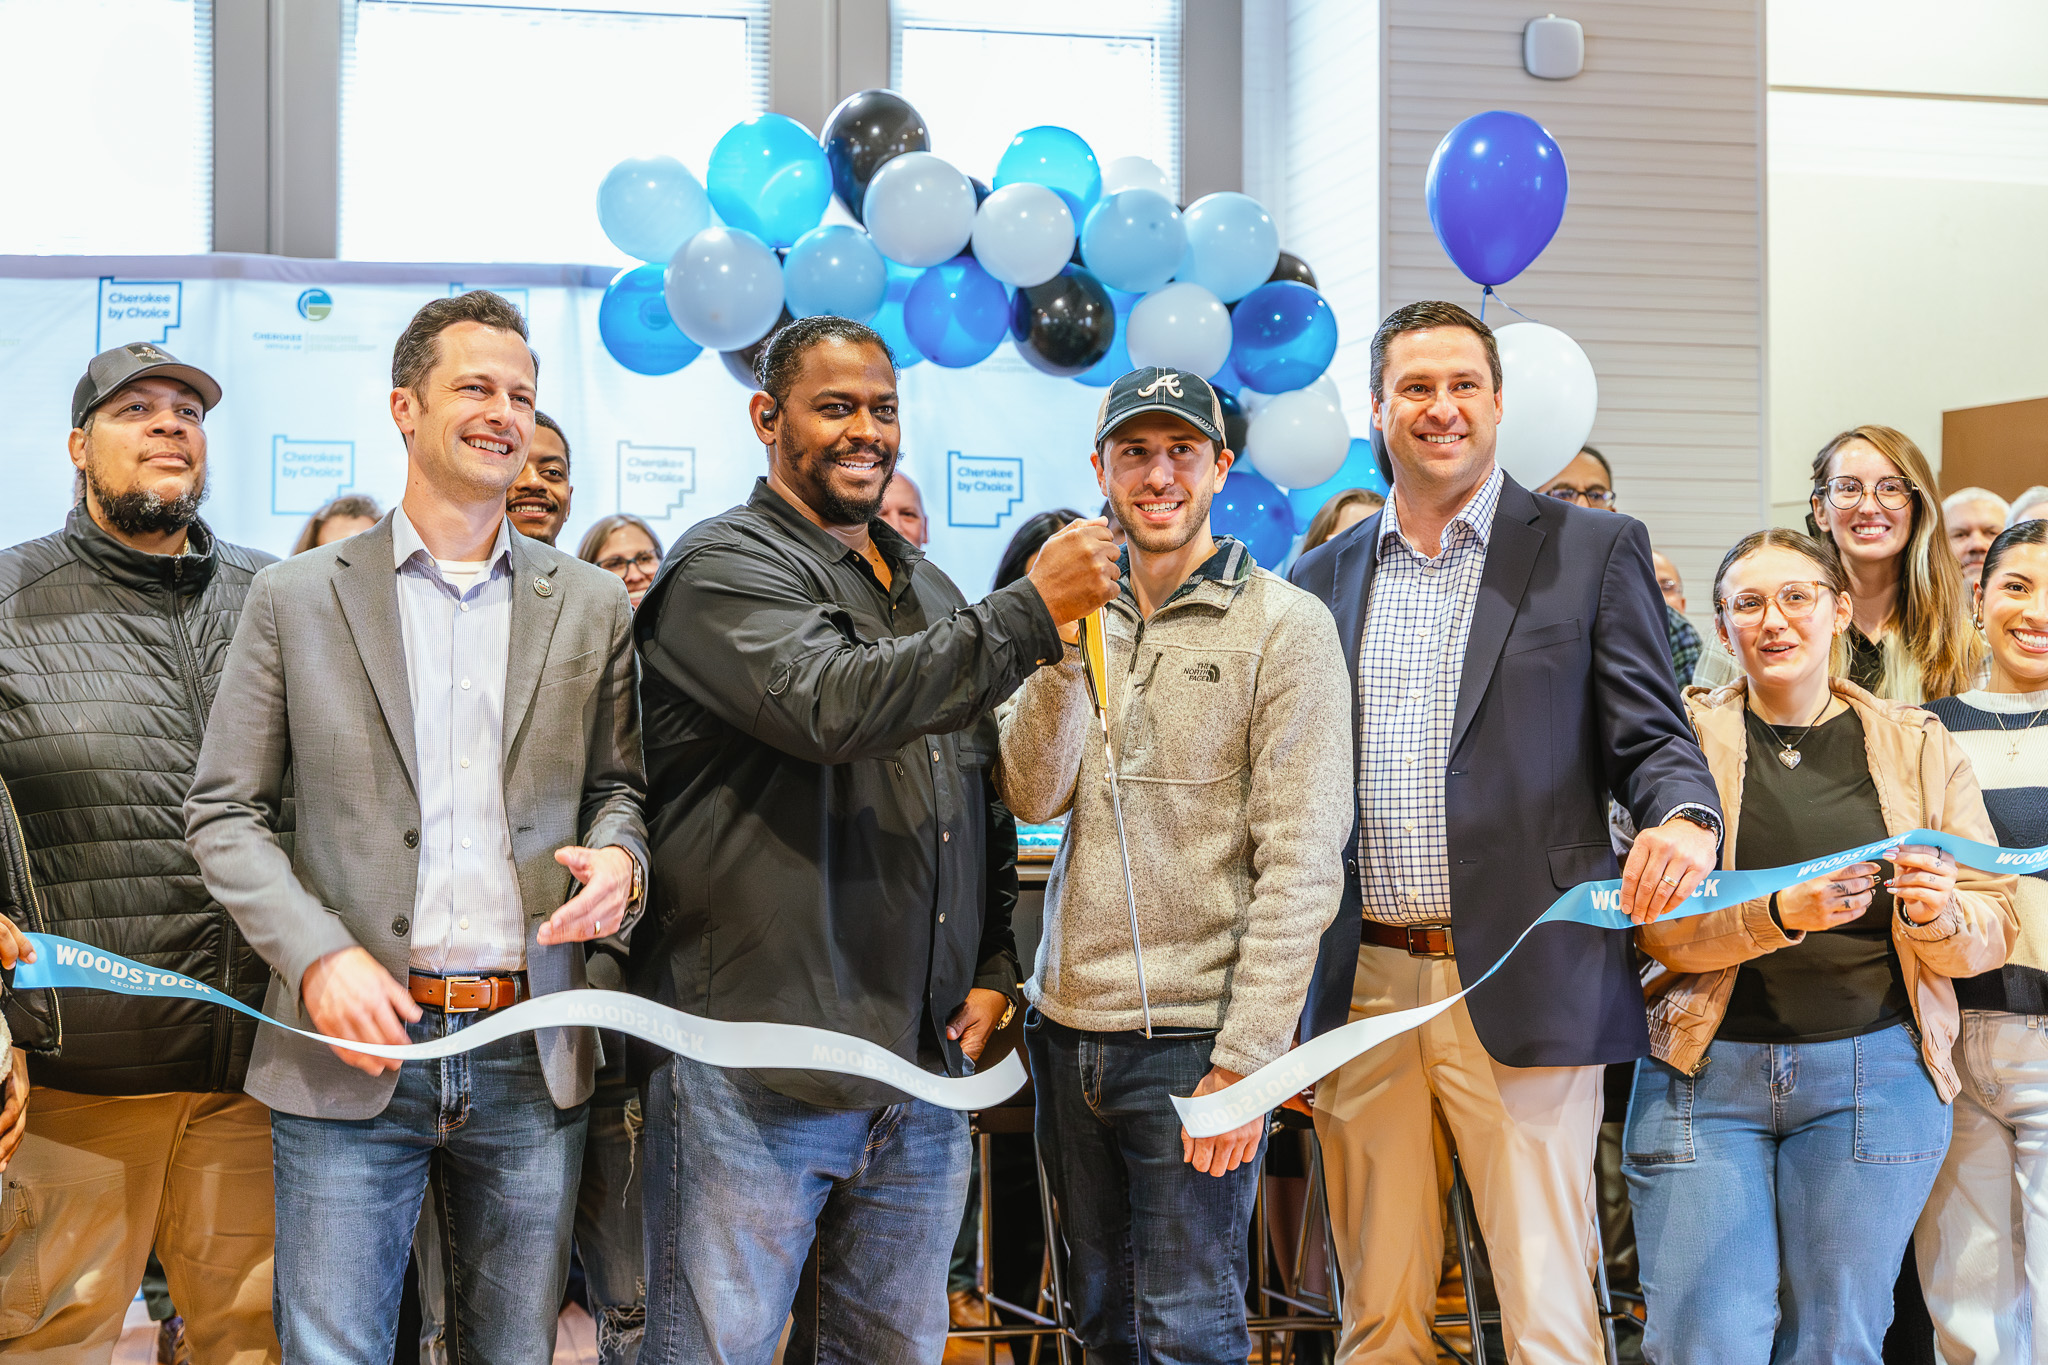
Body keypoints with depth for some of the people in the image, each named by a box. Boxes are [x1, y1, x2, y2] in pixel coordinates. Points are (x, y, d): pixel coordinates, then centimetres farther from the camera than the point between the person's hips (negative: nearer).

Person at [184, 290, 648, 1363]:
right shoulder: (294, 598, 3)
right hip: (353, 1048, -2)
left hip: (531, 1060, 2)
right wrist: (317, 954, -12)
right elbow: (224, 812, 3)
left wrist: (617, 858, -8)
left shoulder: (594, 607, 9)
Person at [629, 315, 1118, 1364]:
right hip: (757, 1072, -7)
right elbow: (832, 703, -25)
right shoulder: (724, 567, -6)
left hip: (927, 1059, 7)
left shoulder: (928, 590, 20)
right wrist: (1034, 610, -22)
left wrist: (992, 967, 13)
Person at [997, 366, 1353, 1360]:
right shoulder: (1082, 618, 11)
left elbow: (1302, 861, -11)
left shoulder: (1284, 626, -6)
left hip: (1192, 1039, -5)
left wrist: (1247, 1056, -16)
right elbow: (1033, 798, 0)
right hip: (1069, 1025, 6)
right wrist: (1062, 644, -13)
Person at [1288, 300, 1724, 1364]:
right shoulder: (1324, 577, 13)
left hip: (1521, 988, -3)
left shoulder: (1593, 551, 4)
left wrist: (1684, 818, -24)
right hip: (1359, 992, 3)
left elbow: (1650, 734, 0)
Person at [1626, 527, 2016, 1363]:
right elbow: (1658, 926, -5)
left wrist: (1940, 912, -15)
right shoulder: (1688, 737, 4)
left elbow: (1994, 931, 8)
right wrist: (1778, 914, -23)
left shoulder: (1917, 746, 9)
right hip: (1707, 1067, -1)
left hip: (1873, 1071, 1)